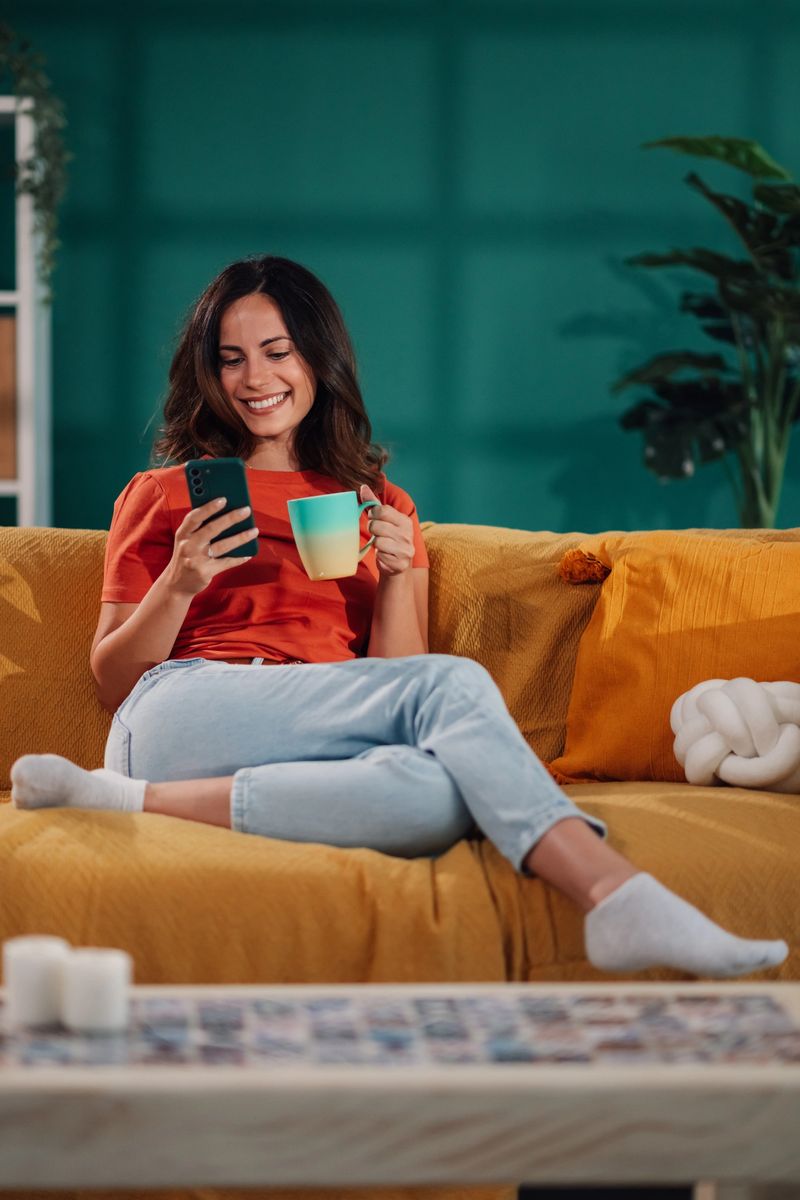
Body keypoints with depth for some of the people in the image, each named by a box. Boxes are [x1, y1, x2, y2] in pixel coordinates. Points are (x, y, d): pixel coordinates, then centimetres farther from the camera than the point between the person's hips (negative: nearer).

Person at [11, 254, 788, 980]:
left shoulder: (382, 507, 26)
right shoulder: (163, 496, 20)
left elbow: (397, 670, 18)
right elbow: (111, 680, 15)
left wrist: (396, 576, 0)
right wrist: (180, 582, -3)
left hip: (320, 740, 3)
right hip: (178, 720, -3)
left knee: (441, 793, -36)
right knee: (452, 684, -30)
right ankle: (623, 898, -40)